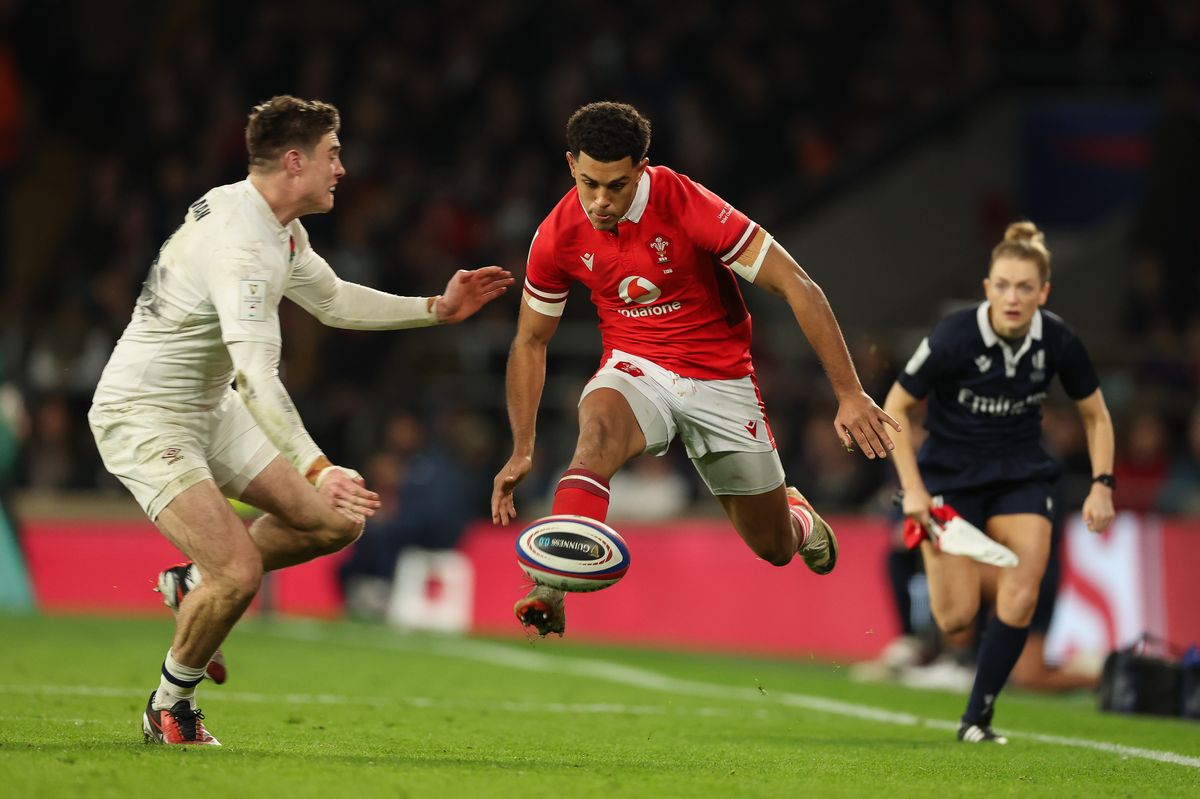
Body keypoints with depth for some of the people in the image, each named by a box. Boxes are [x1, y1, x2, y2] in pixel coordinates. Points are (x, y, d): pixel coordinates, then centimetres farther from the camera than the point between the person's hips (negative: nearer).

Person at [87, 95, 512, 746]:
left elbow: (332, 301, 23)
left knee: (339, 521, 3)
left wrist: (437, 308, 16)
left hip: (209, 409, 10)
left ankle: (193, 583, 21)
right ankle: (170, 710, 1)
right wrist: (318, 471, -46)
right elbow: (256, 378, -37)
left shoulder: (279, 227, 5)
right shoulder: (244, 247, -28)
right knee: (239, 572, -23)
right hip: (142, 417, -10)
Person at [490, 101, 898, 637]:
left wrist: (850, 395, -24)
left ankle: (797, 517, 46)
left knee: (774, 548, 7)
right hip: (636, 370, 1)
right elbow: (530, 342, 5)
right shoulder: (558, 235, -12)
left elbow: (798, 289, -20)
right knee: (597, 430, -37)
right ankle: (551, 592, -48)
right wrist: (522, 451, -2)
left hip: (720, 381, -1)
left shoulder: (688, 206, -23)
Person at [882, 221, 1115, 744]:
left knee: (1020, 600, -15)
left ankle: (977, 718, 2)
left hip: (1021, 474, 2)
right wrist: (913, 488, -17)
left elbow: (1096, 416, 4)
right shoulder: (953, 338, -22)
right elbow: (894, 408, -11)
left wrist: (1102, 484, -7)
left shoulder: (1058, 342, -13)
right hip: (951, 474, -2)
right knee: (956, 618, -8)